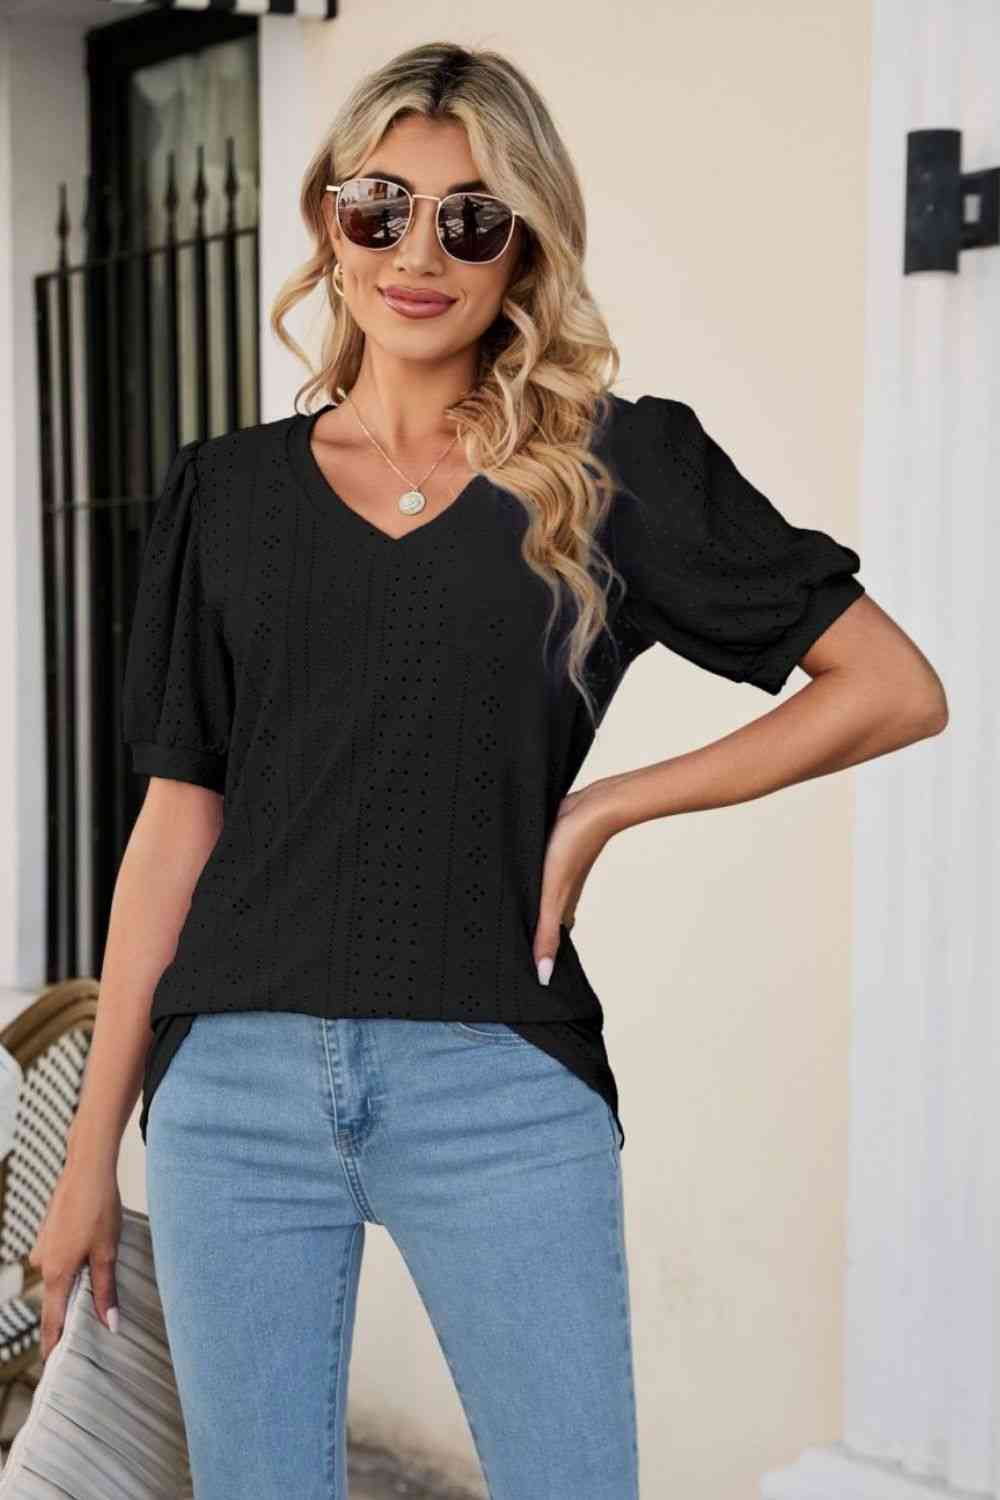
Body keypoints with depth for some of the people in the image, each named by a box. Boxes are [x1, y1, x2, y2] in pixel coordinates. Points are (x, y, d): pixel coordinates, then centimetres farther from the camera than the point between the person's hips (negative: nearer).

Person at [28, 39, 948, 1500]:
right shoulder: (231, 491, 9)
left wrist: (605, 806, -4)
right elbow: (179, 818, 9)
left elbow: (897, 689, 2)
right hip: (238, 1086, 2)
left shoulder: (617, 468, 3)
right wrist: (94, 1144, 7)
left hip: (497, 1088, -2)